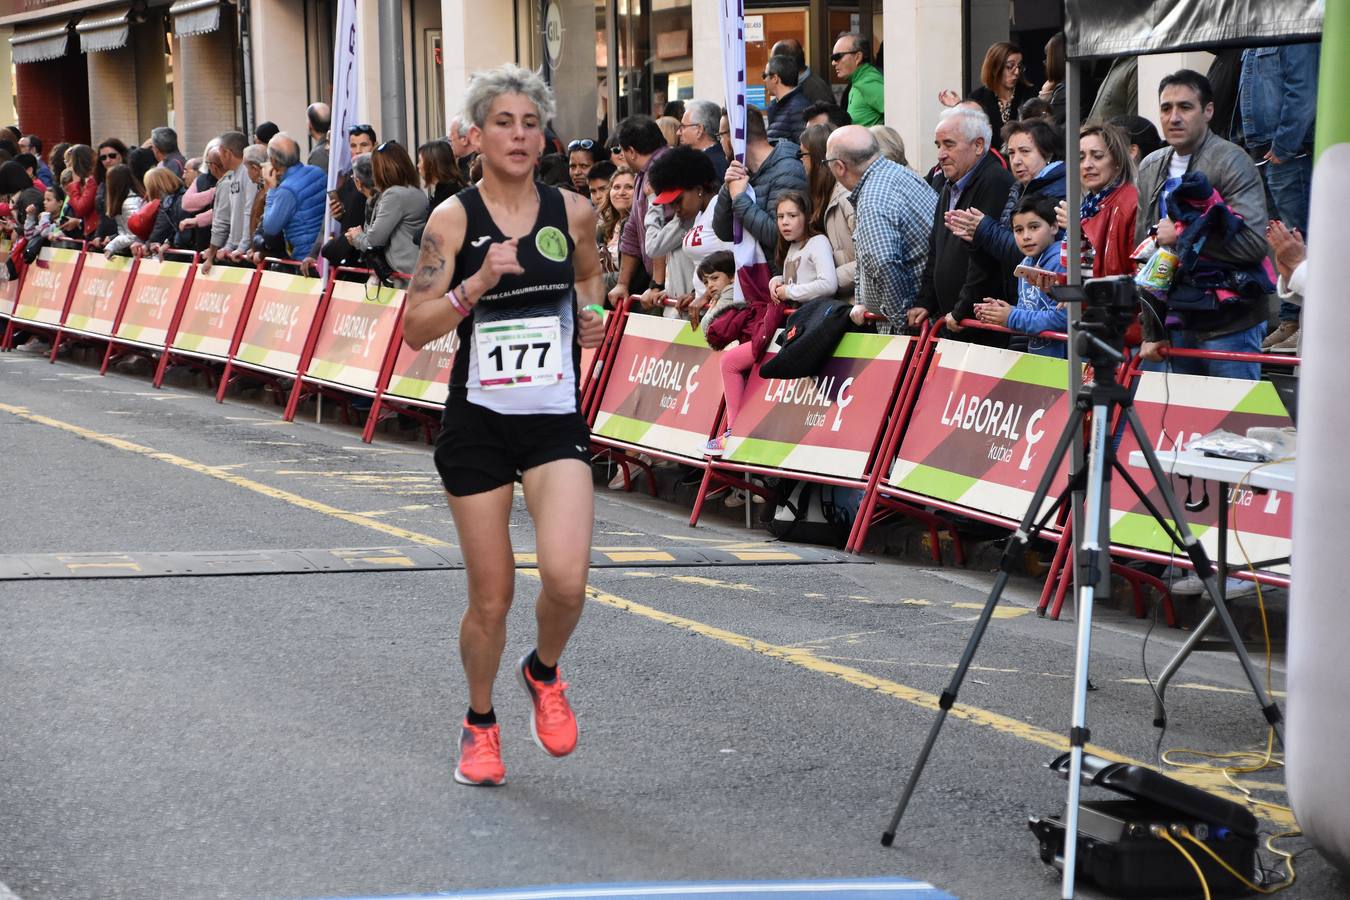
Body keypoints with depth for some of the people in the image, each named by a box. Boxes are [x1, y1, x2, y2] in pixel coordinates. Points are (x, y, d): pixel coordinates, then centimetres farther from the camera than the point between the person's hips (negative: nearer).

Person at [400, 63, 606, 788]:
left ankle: (544, 673, 15)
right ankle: (480, 723, 30)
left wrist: (591, 314, 6)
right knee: (491, 597, 4)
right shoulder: (453, 219, -6)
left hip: (555, 421, 1)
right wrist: (479, 282, -23)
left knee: (566, 579, -18)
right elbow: (416, 329, -11)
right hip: (478, 423, -1)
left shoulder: (573, 212, 2)